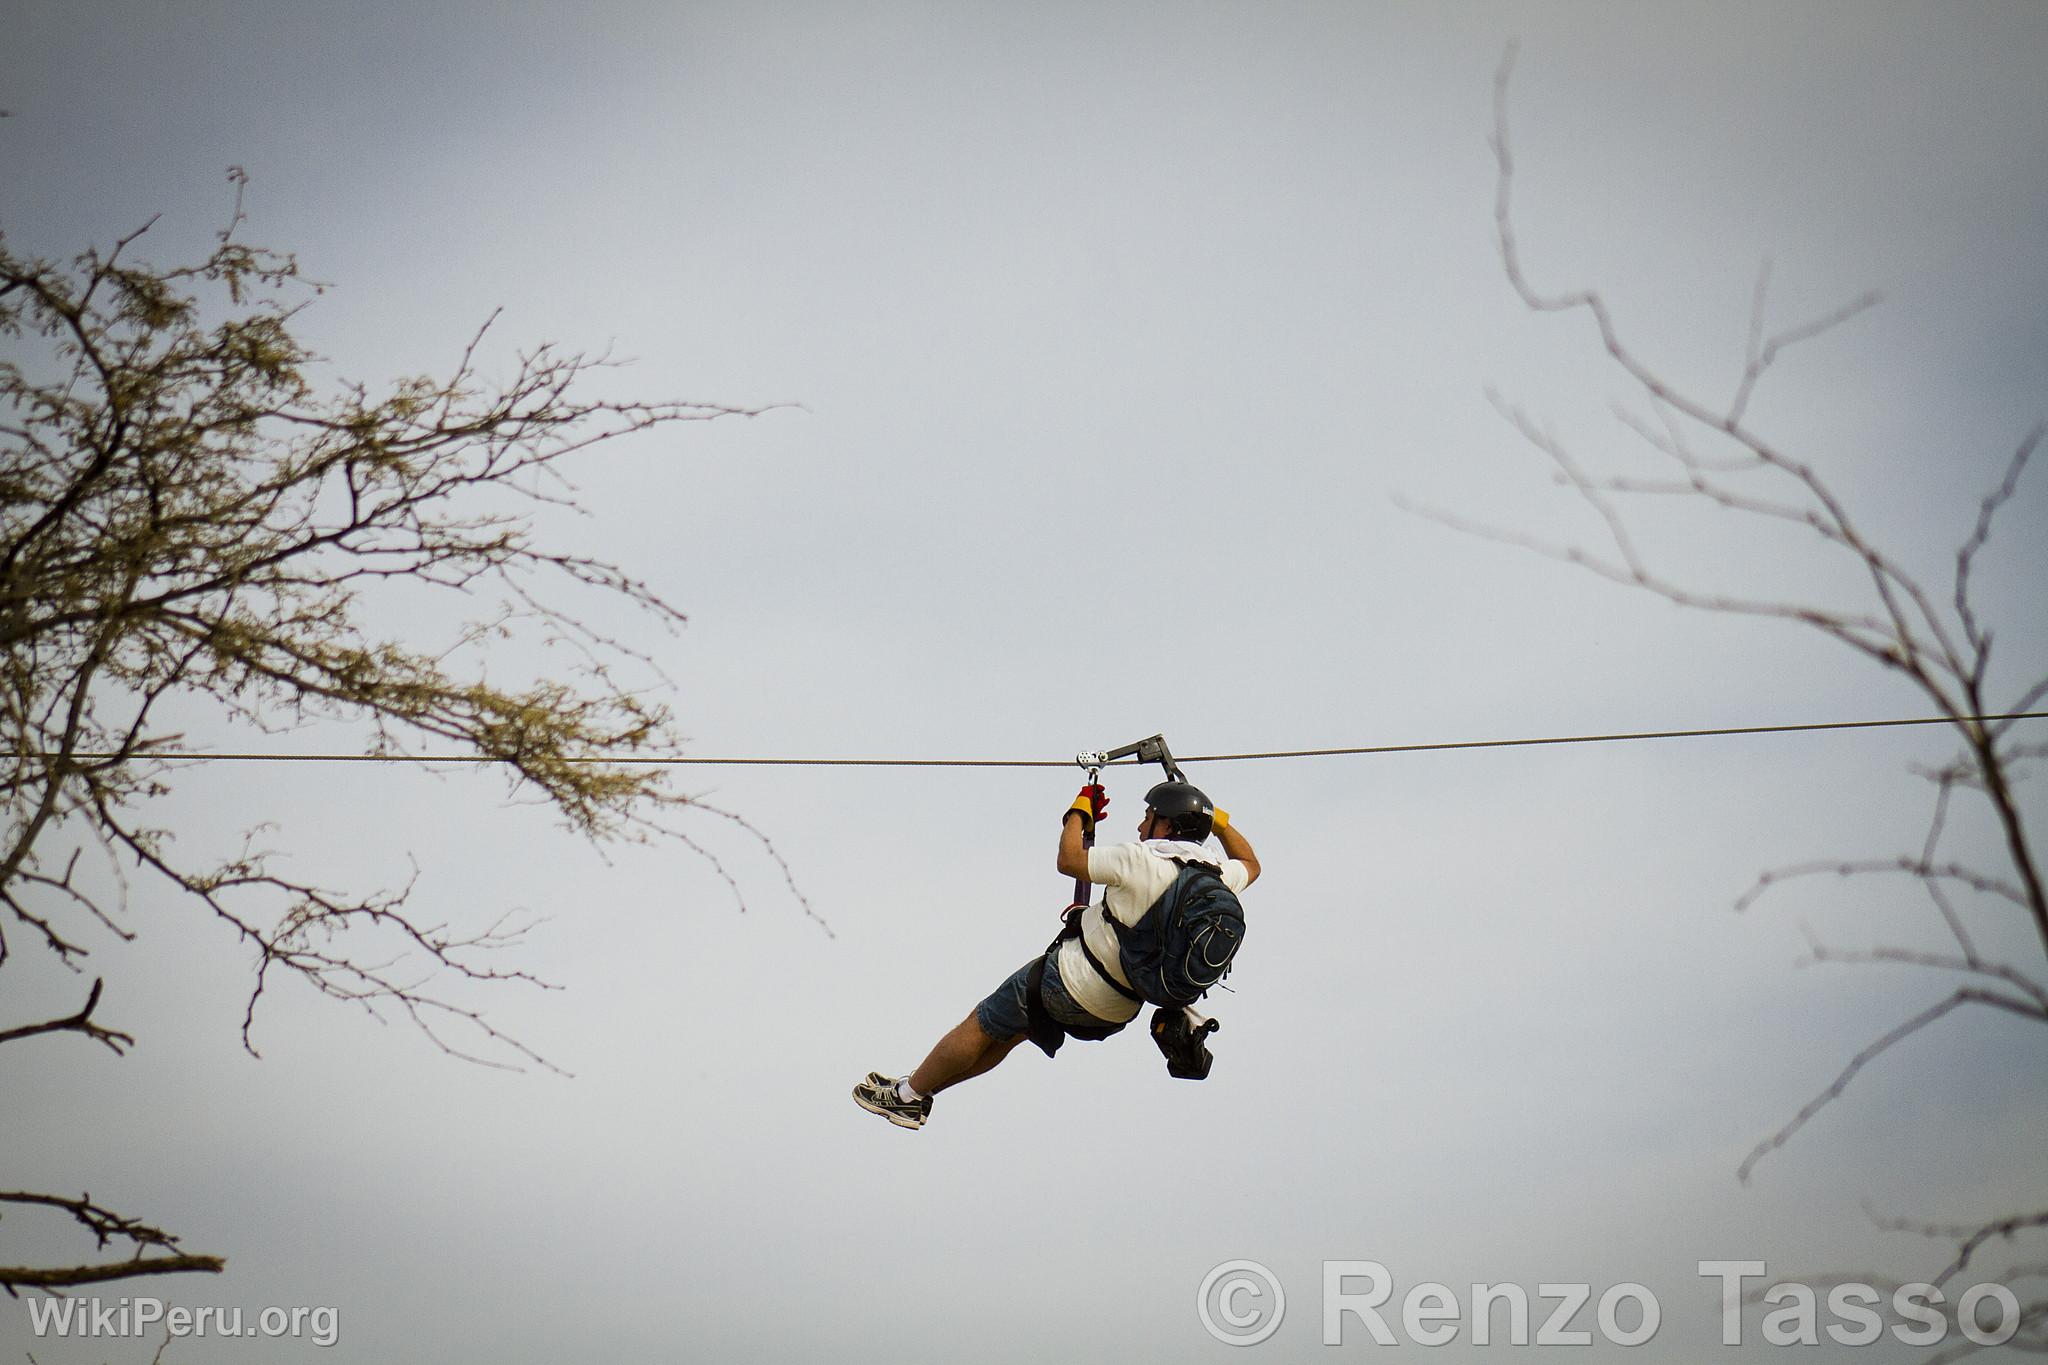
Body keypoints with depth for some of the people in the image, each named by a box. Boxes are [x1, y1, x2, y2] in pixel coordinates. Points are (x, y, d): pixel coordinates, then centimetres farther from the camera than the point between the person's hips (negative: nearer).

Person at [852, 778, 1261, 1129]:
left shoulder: (1142, 862, -24)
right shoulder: (1217, 879, -5)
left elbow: (1069, 859, -14)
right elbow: (1250, 865, 20)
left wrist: (1080, 811, 2)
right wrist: (1218, 820, 19)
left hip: (1070, 979, -8)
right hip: (1117, 1012, 8)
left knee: (982, 1026, 11)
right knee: (1010, 1031, 23)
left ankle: (906, 1093, 23)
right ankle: (918, 1091, 31)